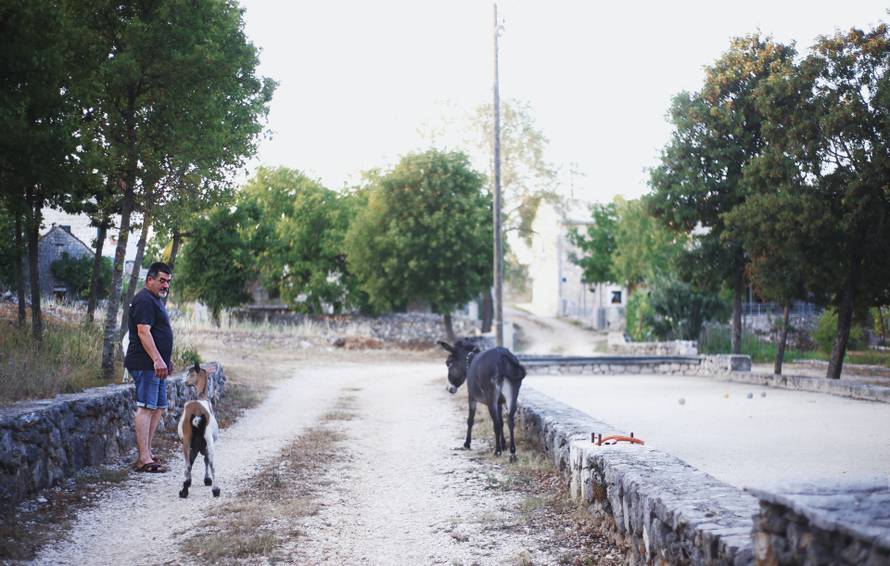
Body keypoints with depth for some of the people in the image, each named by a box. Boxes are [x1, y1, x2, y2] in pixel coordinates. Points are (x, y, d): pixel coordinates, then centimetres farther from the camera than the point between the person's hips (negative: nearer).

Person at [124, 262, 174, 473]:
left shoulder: (155, 300, 22)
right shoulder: (144, 300, -12)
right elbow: (143, 332, -21)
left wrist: (165, 360, 29)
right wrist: (157, 360, -26)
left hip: (156, 365, 11)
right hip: (146, 365, -11)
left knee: (158, 408, 11)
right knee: (146, 408, -13)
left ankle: (146, 454, 16)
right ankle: (144, 459, -15)